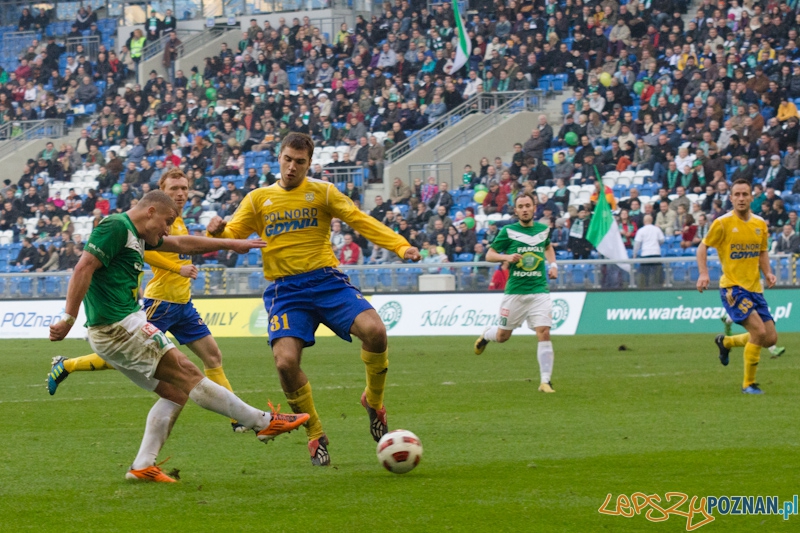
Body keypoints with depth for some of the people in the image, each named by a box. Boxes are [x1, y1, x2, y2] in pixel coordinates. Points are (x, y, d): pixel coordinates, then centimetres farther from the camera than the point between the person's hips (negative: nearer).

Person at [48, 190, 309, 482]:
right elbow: (84, 268, -20)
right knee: (186, 374, -6)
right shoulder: (115, 227, -11)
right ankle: (265, 422, -3)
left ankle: (142, 466, 7)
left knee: (176, 391, 10)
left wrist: (231, 244, 36)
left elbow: (182, 244, 32)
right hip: (118, 326, -11)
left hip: (117, 331, 11)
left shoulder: (136, 235, 21)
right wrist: (68, 319, -24)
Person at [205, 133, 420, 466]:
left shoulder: (322, 192, 8)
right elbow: (232, 233, 7)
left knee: (374, 330, -24)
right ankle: (315, 435, 2)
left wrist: (401, 246, -13)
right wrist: (217, 231, -18)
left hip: (325, 280, -1)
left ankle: (373, 401, 5)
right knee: (286, 362, -21)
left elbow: (361, 222, 1)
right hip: (285, 290, 1)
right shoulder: (258, 199, 12)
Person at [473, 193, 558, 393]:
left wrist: (553, 265, 13)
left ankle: (545, 381, -8)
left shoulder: (543, 230, 8)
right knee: (503, 336, 10)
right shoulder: (507, 231, -2)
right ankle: (486, 335, 47)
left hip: (539, 291, 1)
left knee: (544, 333, -13)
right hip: (515, 292, -1)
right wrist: (507, 257, -17)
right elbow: (489, 255, 1)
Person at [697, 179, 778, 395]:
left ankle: (726, 342, 31)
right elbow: (702, 247, 0)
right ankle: (748, 383, -5)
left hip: (755, 288, 6)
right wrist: (703, 273, -14)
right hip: (733, 287, -6)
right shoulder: (723, 223, -9)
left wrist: (767, 273, 3)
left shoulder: (760, 224, 7)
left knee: (770, 338, 4)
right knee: (759, 331, -21)